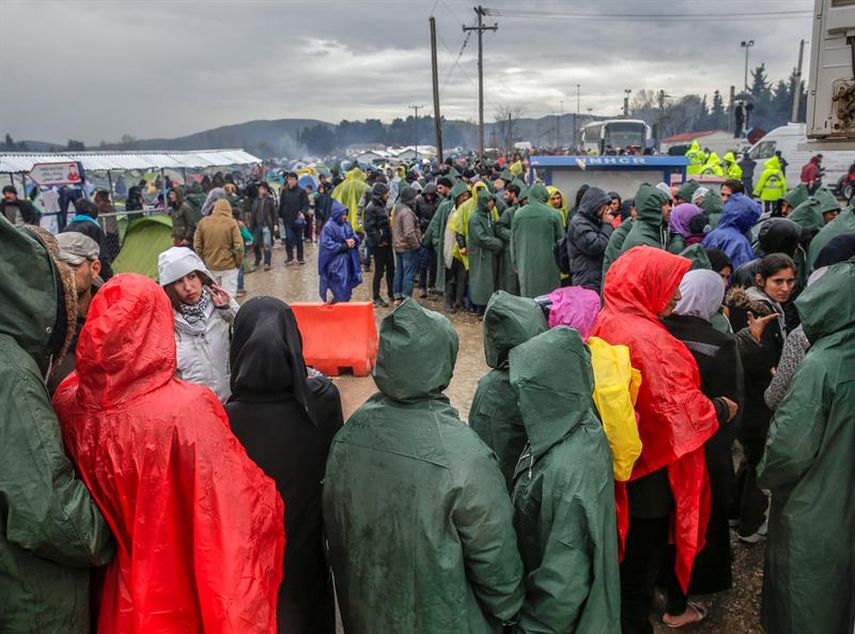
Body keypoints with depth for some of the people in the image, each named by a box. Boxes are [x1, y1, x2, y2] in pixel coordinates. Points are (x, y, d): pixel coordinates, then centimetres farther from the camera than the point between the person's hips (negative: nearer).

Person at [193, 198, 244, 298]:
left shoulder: (203, 222, 0)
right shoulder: (231, 223, -10)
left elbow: (197, 245, 2)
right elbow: (239, 245, -14)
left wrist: (203, 260, 14)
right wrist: (238, 262, -1)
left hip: (209, 266, 4)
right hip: (229, 266, -3)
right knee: (229, 296, 2)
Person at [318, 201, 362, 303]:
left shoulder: (346, 224, 7)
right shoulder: (328, 227, -13)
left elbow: (355, 237, 13)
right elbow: (328, 245, -17)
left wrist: (353, 241, -11)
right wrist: (345, 246, -19)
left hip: (347, 261, 7)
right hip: (335, 263, -7)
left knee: (346, 290, 10)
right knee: (341, 294, -7)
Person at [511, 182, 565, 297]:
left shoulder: (518, 214, 2)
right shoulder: (553, 214, -7)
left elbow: (513, 242, 9)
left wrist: (516, 264, 19)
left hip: (525, 267, 3)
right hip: (548, 265, -3)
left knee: (527, 299, 8)